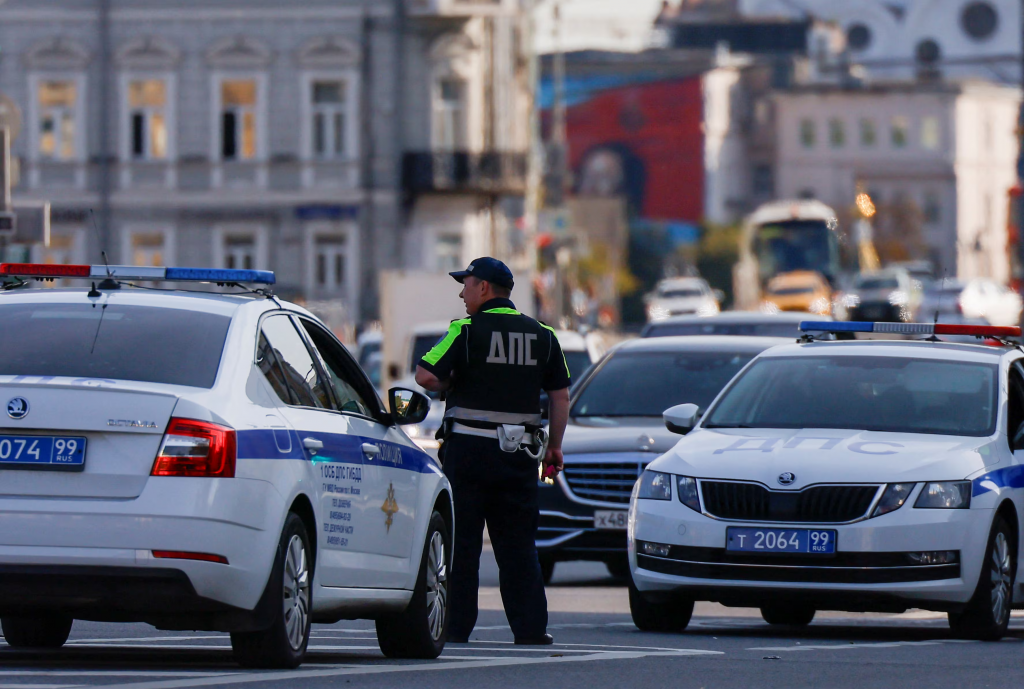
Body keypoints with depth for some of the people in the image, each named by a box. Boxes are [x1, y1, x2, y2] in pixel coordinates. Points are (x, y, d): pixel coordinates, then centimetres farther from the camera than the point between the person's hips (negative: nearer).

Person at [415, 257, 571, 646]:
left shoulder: (467, 332, -7)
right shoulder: (542, 336, 7)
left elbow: (425, 376, -14)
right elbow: (560, 396, 9)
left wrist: (451, 385, 6)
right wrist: (554, 446, 17)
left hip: (469, 449, -4)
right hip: (520, 453, 4)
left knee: (461, 541, 2)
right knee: (518, 543, 8)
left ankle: (456, 626, 1)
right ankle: (531, 628, 3)